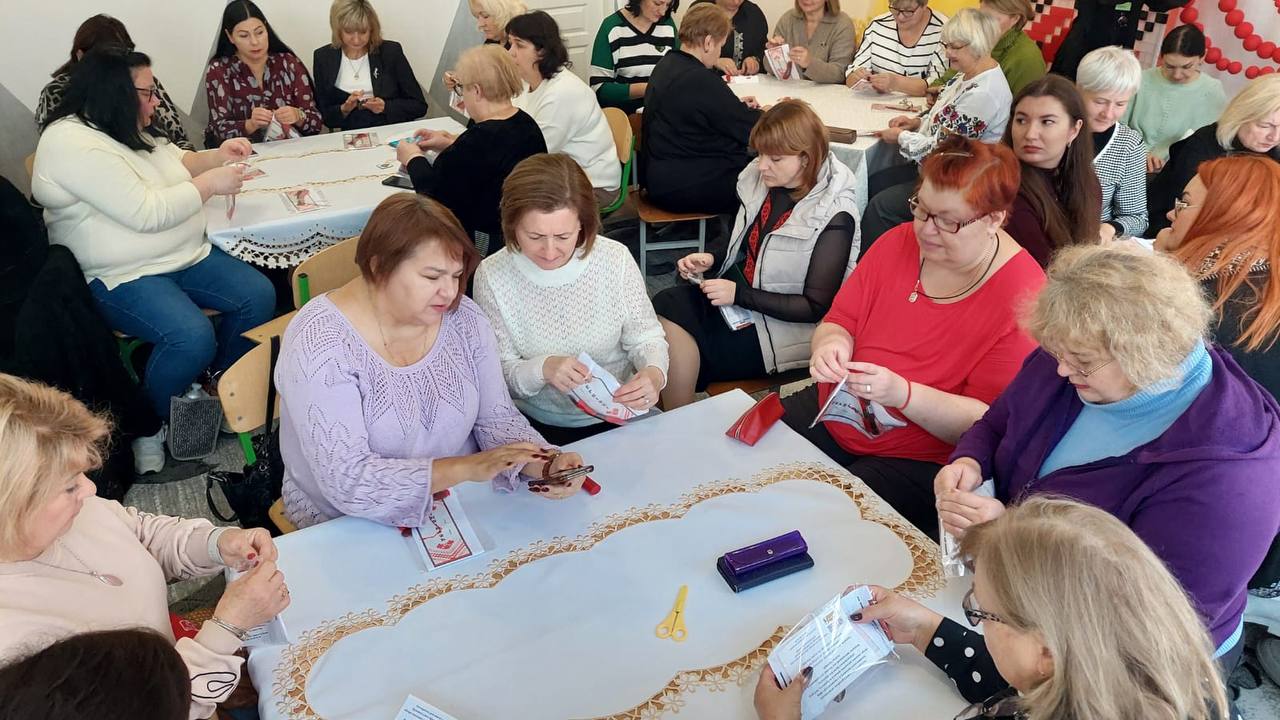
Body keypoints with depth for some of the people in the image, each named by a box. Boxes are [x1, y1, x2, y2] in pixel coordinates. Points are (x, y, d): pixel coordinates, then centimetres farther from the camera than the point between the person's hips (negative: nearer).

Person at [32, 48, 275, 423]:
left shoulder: (127, 130, 10)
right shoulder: (74, 144, -19)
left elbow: (178, 161, 25)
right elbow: (146, 213, -25)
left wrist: (217, 156, 5)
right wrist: (210, 183, -17)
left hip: (185, 254, 9)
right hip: (121, 276, -9)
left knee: (260, 296, -7)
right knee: (192, 338, -31)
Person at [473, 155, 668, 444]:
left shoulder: (615, 259, -10)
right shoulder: (492, 276, -11)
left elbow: (645, 337, 1)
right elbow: (498, 372, -5)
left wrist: (654, 373, -21)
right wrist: (541, 369, -26)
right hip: (539, 426, 0)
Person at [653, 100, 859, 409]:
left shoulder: (833, 218, -20)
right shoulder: (761, 181, -2)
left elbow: (816, 307, -18)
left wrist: (740, 295, -22)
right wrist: (710, 257, -4)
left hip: (784, 324, -7)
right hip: (739, 289, 7)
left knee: (681, 351, -19)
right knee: (668, 305, -17)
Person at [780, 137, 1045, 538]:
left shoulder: (1022, 298, -18)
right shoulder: (899, 243, -1)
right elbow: (839, 321, 6)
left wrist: (903, 394, -32)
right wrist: (831, 345, -18)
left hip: (921, 461, -6)